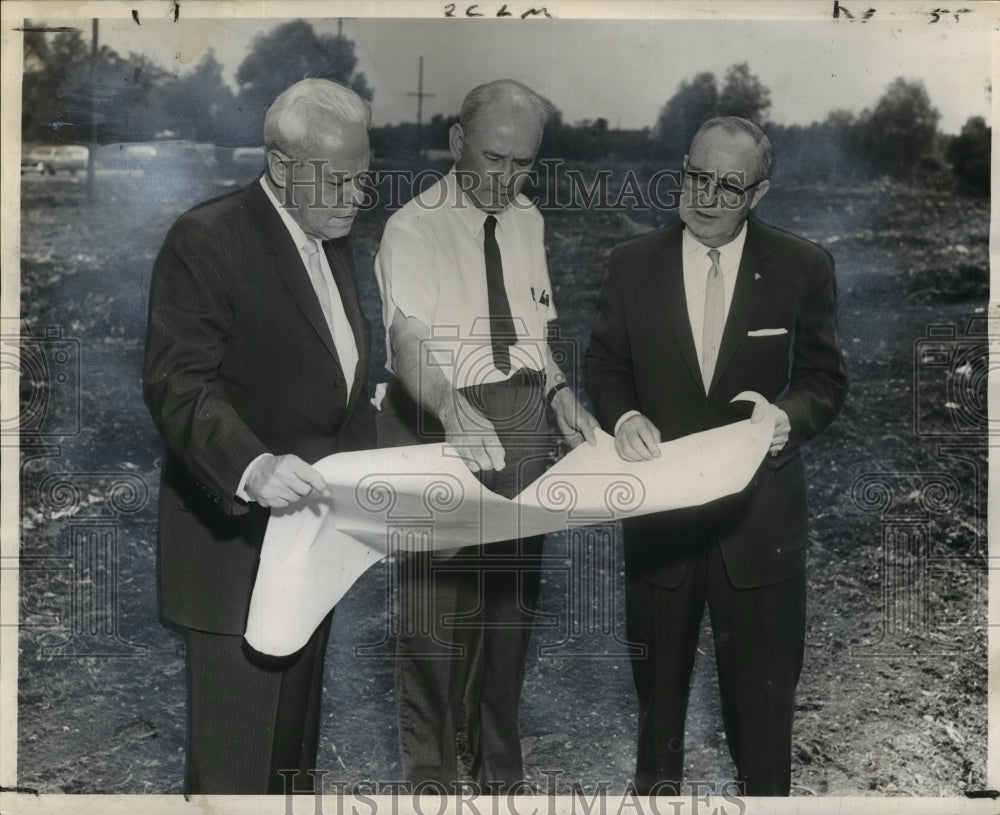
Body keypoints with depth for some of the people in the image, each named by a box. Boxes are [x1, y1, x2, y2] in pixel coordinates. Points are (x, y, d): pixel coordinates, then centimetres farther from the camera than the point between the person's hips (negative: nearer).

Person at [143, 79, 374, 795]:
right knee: (234, 765, 1)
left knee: (295, 752, 20)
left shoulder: (334, 240, 12)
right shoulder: (206, 239, -14)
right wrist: (252, 466, -38)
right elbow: (178, 383, -21)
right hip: (239, 541, -7)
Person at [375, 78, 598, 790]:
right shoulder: (412, 228, -10)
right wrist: (457, 411, -42)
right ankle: (431, 770, 19)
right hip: (443, 424, -6)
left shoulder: (528, 222, 11)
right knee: (438, 604, -2)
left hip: (525, 420, 6)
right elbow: (410, 340, -24)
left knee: (514, 597, 14)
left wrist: (561, 396, -2)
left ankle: (501, 767, 32)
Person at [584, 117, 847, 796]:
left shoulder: (803, 268, -4)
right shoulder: (632, 264, -1)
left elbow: (825, 378, 1)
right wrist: (623, 416, -14)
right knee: (659, 658, 20)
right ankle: (659, 774, 45)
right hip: (661, 503, 2)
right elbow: (604, 365, 6)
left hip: (758, 504, -1)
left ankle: (766, 789, 35)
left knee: (763, 669, 11)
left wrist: (789, 414, -20)